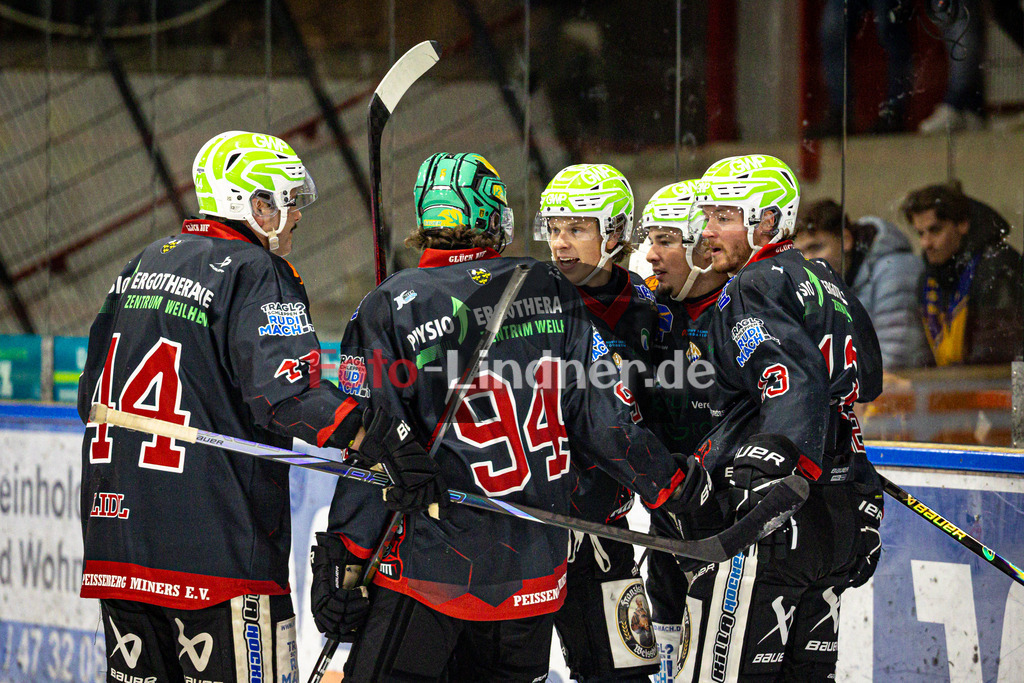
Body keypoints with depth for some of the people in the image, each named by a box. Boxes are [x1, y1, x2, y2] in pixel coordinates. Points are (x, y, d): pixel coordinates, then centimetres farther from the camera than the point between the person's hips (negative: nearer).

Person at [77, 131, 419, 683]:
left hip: (116, 529, 8)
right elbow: (283, 394, -23)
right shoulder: (255, 275, -9)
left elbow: (93, 397, 21)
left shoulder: (141, 266, 16)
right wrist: (364, 433, -26)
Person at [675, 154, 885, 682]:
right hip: (839, 526, 9)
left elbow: (795, 386, -27)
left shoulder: (754, 290, -10)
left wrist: (774, 464, -39)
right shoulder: (826, 283, 19)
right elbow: (867, 386, 28)